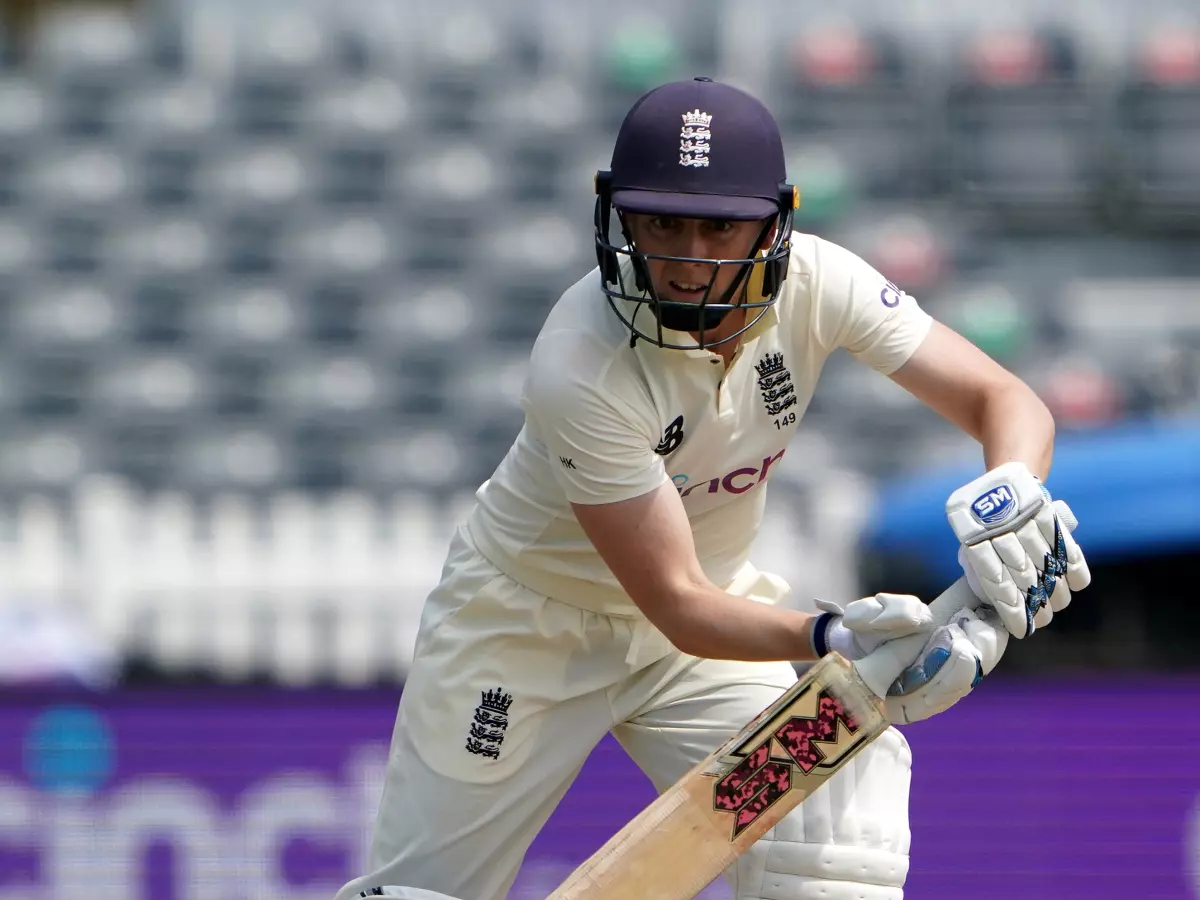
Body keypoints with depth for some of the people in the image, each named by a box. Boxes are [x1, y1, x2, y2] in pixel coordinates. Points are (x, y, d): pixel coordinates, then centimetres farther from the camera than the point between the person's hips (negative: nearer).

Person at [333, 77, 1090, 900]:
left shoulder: (815, 283, -21)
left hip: (714, 597, 4)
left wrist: (1009, 495, -43)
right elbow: (676, 606, -34)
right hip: (529, 625, -4)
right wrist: (832, 637, -50)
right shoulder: (579, 370, -34)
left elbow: (1004, 400, -19)